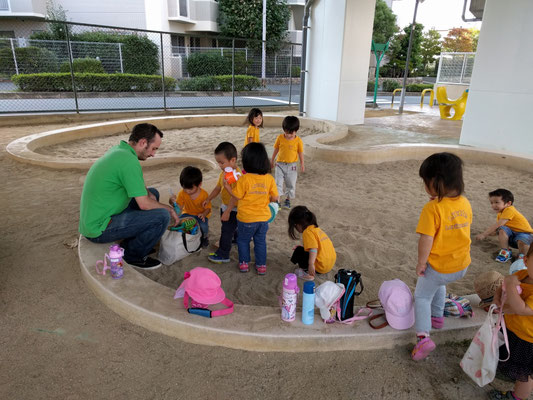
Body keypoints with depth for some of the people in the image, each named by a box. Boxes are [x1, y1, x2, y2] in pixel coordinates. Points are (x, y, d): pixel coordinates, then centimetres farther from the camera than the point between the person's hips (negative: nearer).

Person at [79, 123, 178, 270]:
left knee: (153, 193, 17)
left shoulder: (117, 150, 7)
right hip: (99, 230, -10)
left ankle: (128, 244, 18)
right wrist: (170, 209, -5)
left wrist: (148, 192, 3)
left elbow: (135, 183, 22)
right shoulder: (129, 161, -24)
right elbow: (144, 205, -22)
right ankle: (133, 256, 1)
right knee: (162, 216, -20)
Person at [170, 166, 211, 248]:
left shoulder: (204, 194, -18)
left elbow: (208, 208, -10)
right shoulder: (182, 193, -10)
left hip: (200, 215, -3)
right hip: (187, 214, 3)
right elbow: (179, 207, -8)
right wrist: (173, 202, -30)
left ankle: (203, 237, 7)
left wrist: (204, 214, -32)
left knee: (203, 227, -32)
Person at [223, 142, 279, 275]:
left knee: (243, 240, 20)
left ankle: (244, 263, 28)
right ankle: (261, 265, 27)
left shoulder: (244, 179, -20)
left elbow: (236, 197, -12)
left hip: (246, 219, -3)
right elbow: (275, 198, -5)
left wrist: (226, 186, -1)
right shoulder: (269, 178, -10)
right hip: (263, 217, 3)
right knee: (260, 241, 19)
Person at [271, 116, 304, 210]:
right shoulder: (280, 138, -6)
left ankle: (288, 200, 27)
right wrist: (272, 161, 13)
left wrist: (302, 164, 5)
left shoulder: (298, 141, -10)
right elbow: (276, 149, 5)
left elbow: (300, 153, 0)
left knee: (291, 184, 10)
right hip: (280, 164, 1)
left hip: (292, 166, 0)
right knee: (278, 183, -4)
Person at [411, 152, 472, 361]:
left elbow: (426, 240, -26)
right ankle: (437, 316, 46)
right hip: (462, 265, 7)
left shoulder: (432, 208, -26)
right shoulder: (465, 203, -5)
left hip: (438, 266, -6)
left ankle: (423, 336, 2)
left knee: (422, 296, 13)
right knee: (439, 284, 34)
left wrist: (421, 263, -11)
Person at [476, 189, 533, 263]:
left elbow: (497, 225, -30)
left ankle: (522, 255, -5)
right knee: (502, 230, -24)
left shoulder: (509, 210, -24)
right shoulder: (500, 214, 5)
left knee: (522, 242, -39)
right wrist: (488, 232, -22)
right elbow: (497, 228, -1)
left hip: (524, 233, -7)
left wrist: (484, 234, -29)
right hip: (512, 235, 7)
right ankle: (505, 251, -9)